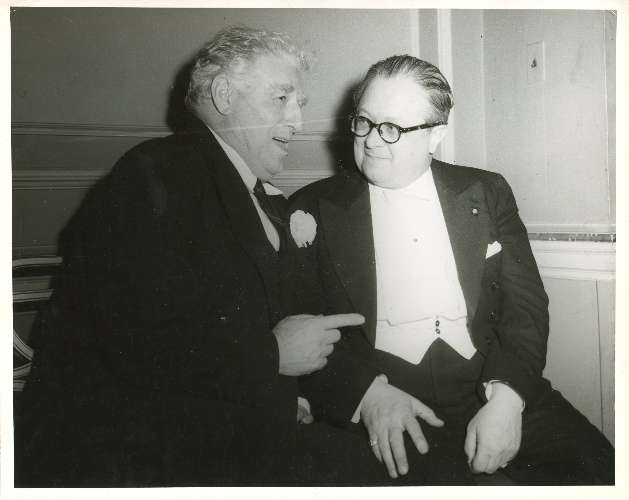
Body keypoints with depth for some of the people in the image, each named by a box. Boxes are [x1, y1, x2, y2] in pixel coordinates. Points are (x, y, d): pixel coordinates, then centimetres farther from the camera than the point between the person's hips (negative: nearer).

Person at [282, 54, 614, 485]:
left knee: (595, 468, -17)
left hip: (491, 387, 4)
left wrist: (506, 398, -13)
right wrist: (368, 391, -17)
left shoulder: (487, 194, 11)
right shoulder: (315, 210, 5)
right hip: (375, 398, -3)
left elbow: (526, 306, 5)